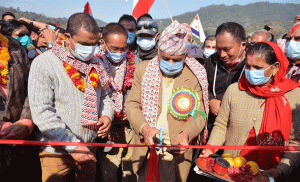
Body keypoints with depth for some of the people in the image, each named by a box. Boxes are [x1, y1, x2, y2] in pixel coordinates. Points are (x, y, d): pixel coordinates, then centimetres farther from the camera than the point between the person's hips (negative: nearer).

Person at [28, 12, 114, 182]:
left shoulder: (95, 63, 2)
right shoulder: (43, 63, -14)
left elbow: (105, 95, 15)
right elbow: (42, 113, -19)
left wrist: (107, 114, -7)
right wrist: (72, 146, -21)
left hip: (89, 149, 5)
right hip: (57, 153, -4)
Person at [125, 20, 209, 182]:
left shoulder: (196, 76, -2)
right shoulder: (143, 69, 3)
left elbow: (199, 115, -2)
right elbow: (131, 104, 1)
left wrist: (186, 134, -22)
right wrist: (144, 127, -17)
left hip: (177, 152, -1)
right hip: (145, 150, 2)